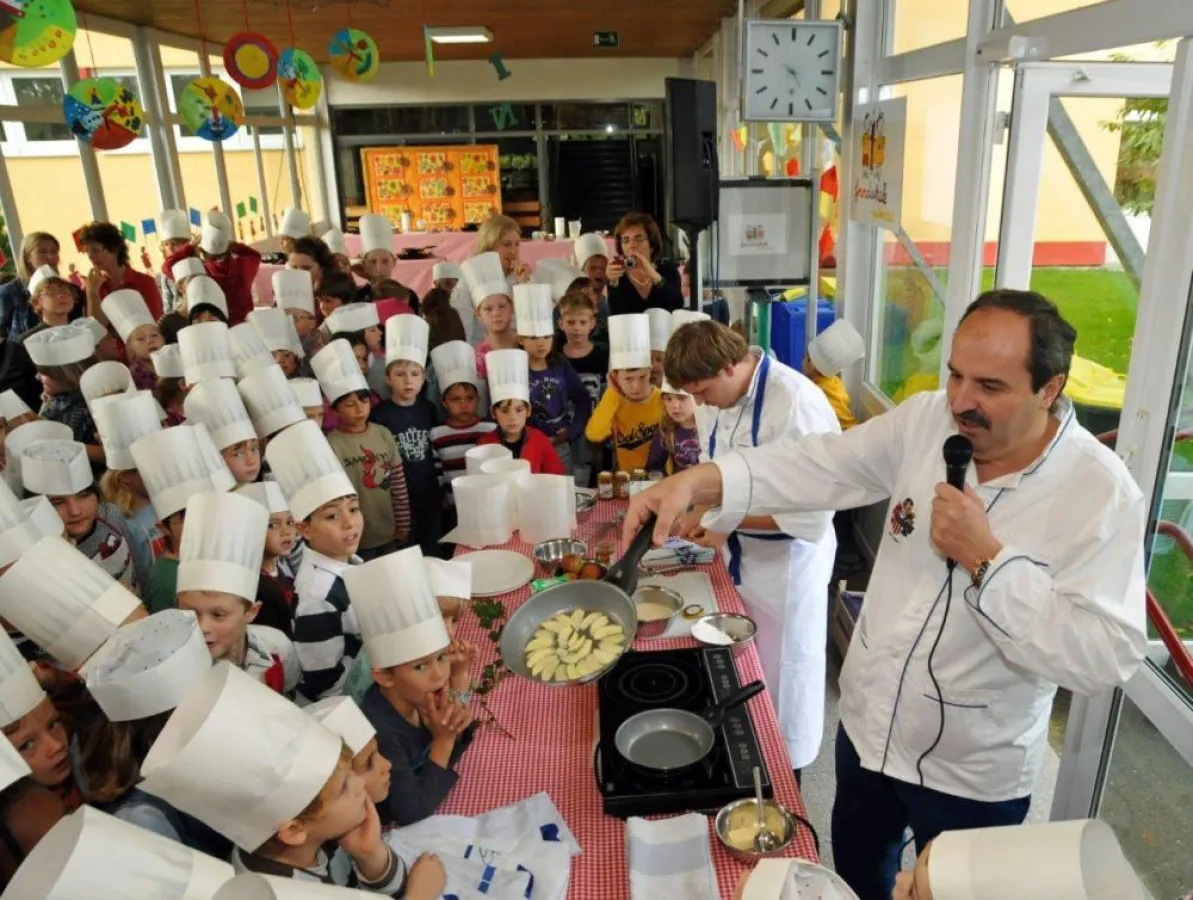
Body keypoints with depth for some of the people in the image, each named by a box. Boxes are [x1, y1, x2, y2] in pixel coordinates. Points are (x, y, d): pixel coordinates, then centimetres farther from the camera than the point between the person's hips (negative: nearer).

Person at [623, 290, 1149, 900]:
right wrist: (695, 482, -28)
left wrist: (987, 560, -33)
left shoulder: (1101, 494, -22)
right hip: (866, 727, 4)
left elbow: (1105, 657, -27)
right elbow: (816, 467, -14)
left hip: (972, 777, -4)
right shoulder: (926, 422, -11)